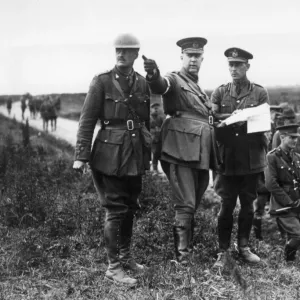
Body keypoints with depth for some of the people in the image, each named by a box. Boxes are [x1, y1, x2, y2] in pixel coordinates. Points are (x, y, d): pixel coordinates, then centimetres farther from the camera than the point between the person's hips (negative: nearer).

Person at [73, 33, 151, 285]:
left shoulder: (143, 84, 6)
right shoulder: (102, 82, -7)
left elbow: (146, 121, 13)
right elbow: (87, 121, -9)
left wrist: (148, 152, 14)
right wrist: (82, 156, -14)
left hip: (136, 154, 5)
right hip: (110, 153, -5)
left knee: (130, 207, 15)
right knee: (115, 209, -2)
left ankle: (126, 256, 32)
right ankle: (114, 266, 9)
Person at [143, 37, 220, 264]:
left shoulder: (200, 89, 23)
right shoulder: (174, 80, 0)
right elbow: (160, 86, -25)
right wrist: (153, 74, -49)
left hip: (202, 154, 7)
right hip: (181, 151, -7)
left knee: (193, 205, 14)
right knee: (185, 205, -11)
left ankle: (189, 245, 25)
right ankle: (182, 253, -4)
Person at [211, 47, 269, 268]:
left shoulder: (260, 93, 4)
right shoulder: (220, 93, 6)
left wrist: (231, 120, -16)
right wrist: (233, 116, -17)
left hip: (251, 158, 1)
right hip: (227, 158, 0)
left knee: (247, 204, 10)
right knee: (227, 205, 2)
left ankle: (244, 246, 25)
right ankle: (223, 251, 13)